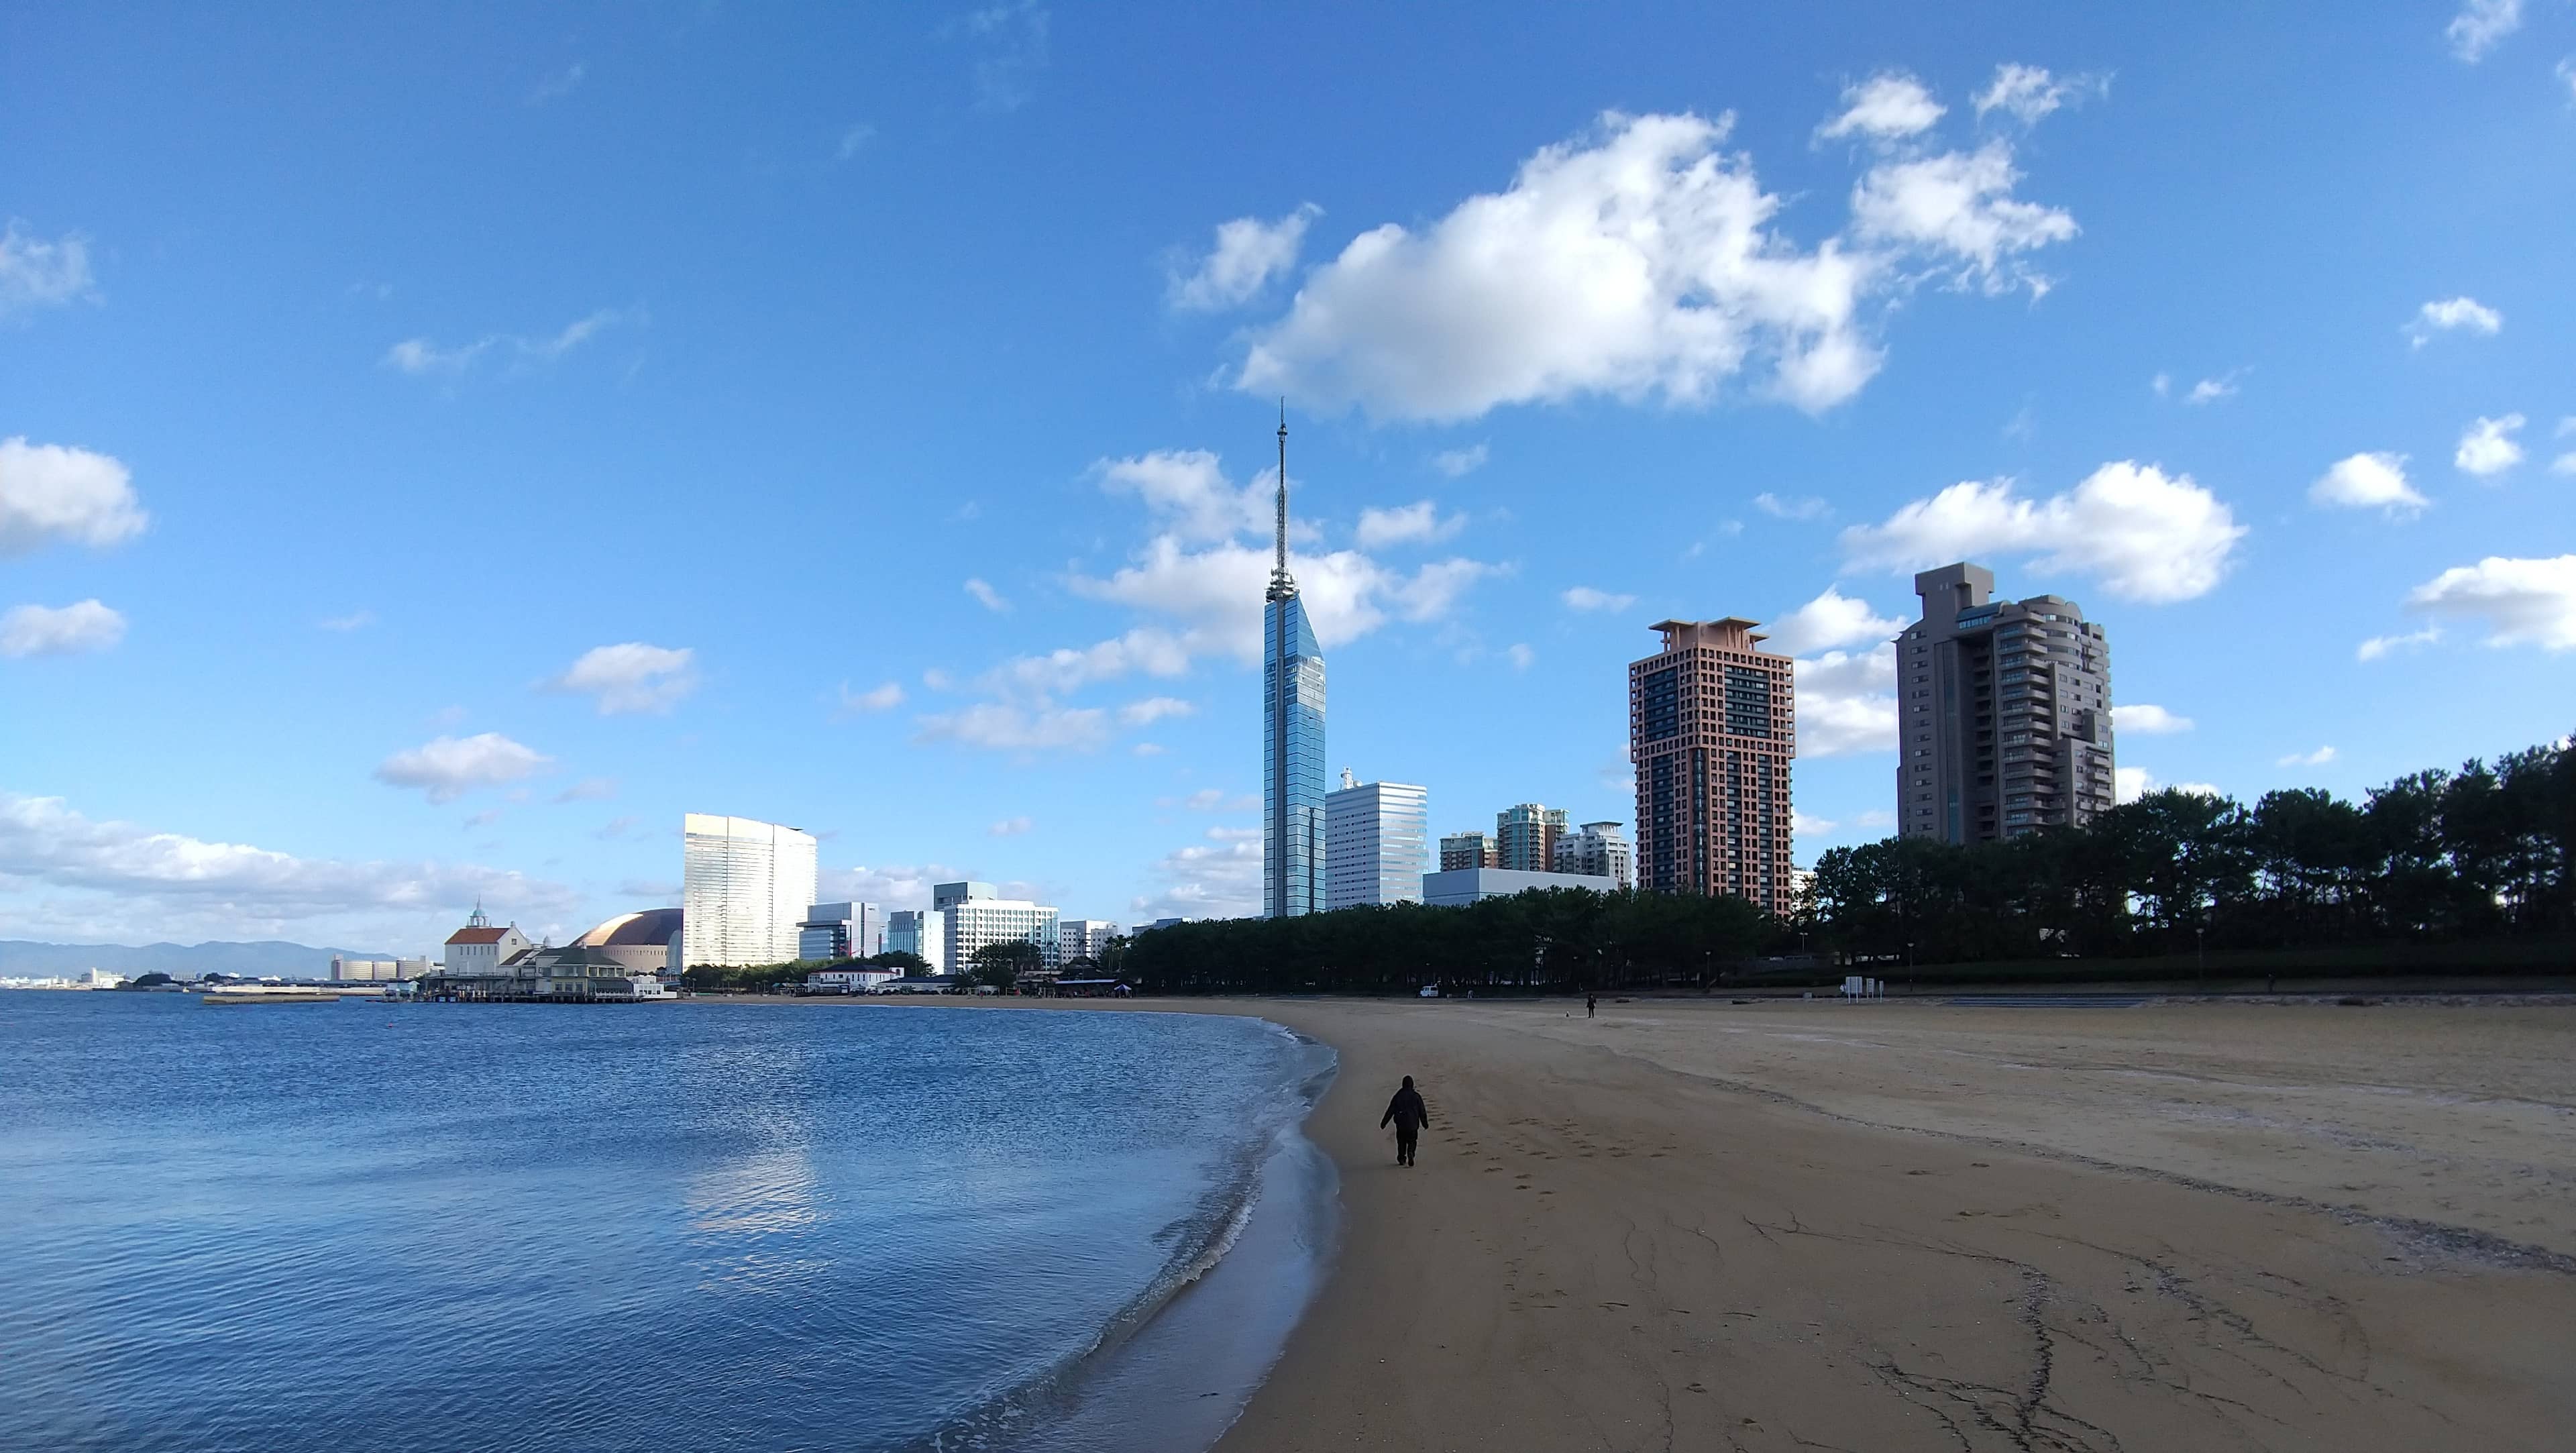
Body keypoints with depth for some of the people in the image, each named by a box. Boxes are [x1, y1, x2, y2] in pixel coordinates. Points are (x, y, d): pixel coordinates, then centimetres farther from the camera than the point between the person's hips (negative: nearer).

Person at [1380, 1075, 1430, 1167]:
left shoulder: (1398, 1096, -1)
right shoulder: (1416, 1096, -2)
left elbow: (1390, 1110, 0)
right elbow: (1422, 1111, 2)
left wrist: (1384, 1122, 6)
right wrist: (1425, 1123, 13)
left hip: (1400, 1124, 1)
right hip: (1413, 1124, -1)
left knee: (1401, 1142, 15)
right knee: (1412, 1141, 10)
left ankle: (1402, 1159, 16)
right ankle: (1410, 1152, -17)